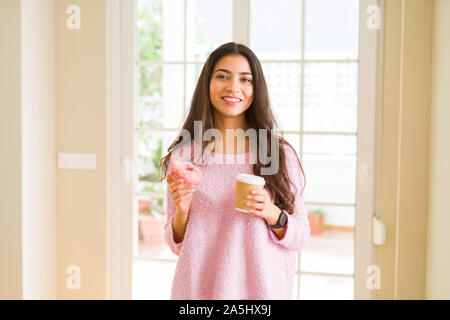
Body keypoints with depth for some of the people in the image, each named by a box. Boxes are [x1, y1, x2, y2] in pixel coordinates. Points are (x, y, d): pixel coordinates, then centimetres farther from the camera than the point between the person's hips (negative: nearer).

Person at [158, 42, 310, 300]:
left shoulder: (280, 153, -5)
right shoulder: (183, 155, -3)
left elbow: (300, 237, 0)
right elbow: (177, 244, 3)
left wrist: (273, 215, -17)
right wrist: (181, 210, -15)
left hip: (262, 287, 0)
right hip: (199, 288, 1)